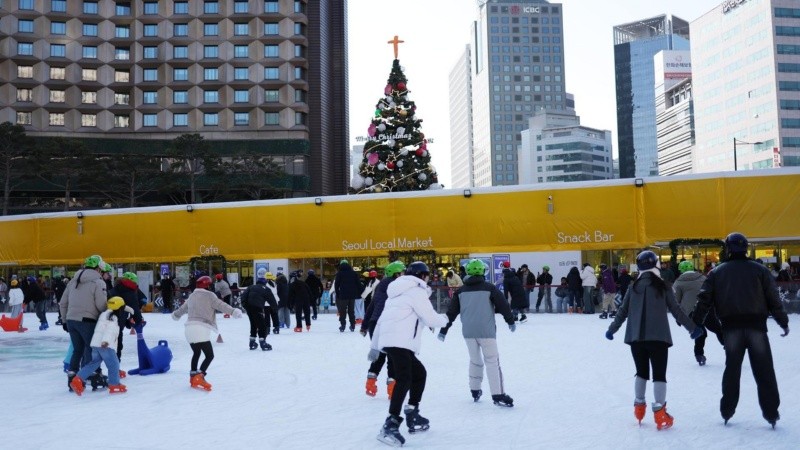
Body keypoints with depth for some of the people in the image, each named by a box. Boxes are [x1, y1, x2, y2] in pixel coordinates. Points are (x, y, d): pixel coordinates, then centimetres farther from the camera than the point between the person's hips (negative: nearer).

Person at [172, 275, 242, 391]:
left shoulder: (192, 296, 20)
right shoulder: (209, 295, -1)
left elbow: (183, 308, 36)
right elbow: (220, 305, -15)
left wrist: (176, 314, 56)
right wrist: (233, 311, -23)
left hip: (189, 328, 8)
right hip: (201, 329, -8)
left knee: (196, 353, 24)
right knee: (209, 355, -6)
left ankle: (193, 378, 28)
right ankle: (199, 377, -19)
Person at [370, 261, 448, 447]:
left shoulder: (401, 291, 27)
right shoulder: (417, 291, -1)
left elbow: (382, 319, 26)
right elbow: (431, 319, -8)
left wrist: (374, 346, 28)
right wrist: (444, 319, 15)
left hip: (389, 341, 10)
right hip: (399, 342, -10)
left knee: (419, 373, 19)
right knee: (404, 380, -19)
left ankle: (412, 417, 20)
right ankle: (391, 424, -30)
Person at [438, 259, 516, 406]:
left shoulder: (461, 290, 6)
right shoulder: (489, 287, -3)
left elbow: (451, 312, 7)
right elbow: (503, 305, -2)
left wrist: (443, 330, 13)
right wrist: (511, 321, 12)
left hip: (468, 332, 4)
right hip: (486, 331, -4)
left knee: (475, 360, 19)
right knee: (492, 361, -1)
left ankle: (475, 391, 25)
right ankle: (498, 395, -7)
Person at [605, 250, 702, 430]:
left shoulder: (634, 287, 4)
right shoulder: (662, 286, -3)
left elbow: (623, 311, 8)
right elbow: (676, 311, 1)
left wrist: (612, 329, 21)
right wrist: (693, 328, 11)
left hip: (636, 337, 3)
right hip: (658, 337, -3)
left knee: (641, 372, 18)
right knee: (659, 375, 1)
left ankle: (639, 407, 24)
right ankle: (659, 413, -3)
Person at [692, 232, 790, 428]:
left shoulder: (716, 272, 5)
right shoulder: (760, 270, 4)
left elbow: (704, 300, 1)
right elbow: (773, 299, 2)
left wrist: (696, 324, 6)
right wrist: (783, 322, 12)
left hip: (731, 327, 1)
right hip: (756, 326, -1)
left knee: (732, 369, 12)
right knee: (764, 371, 6)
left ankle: (727, 411, 16)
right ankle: (771, 413, 8)